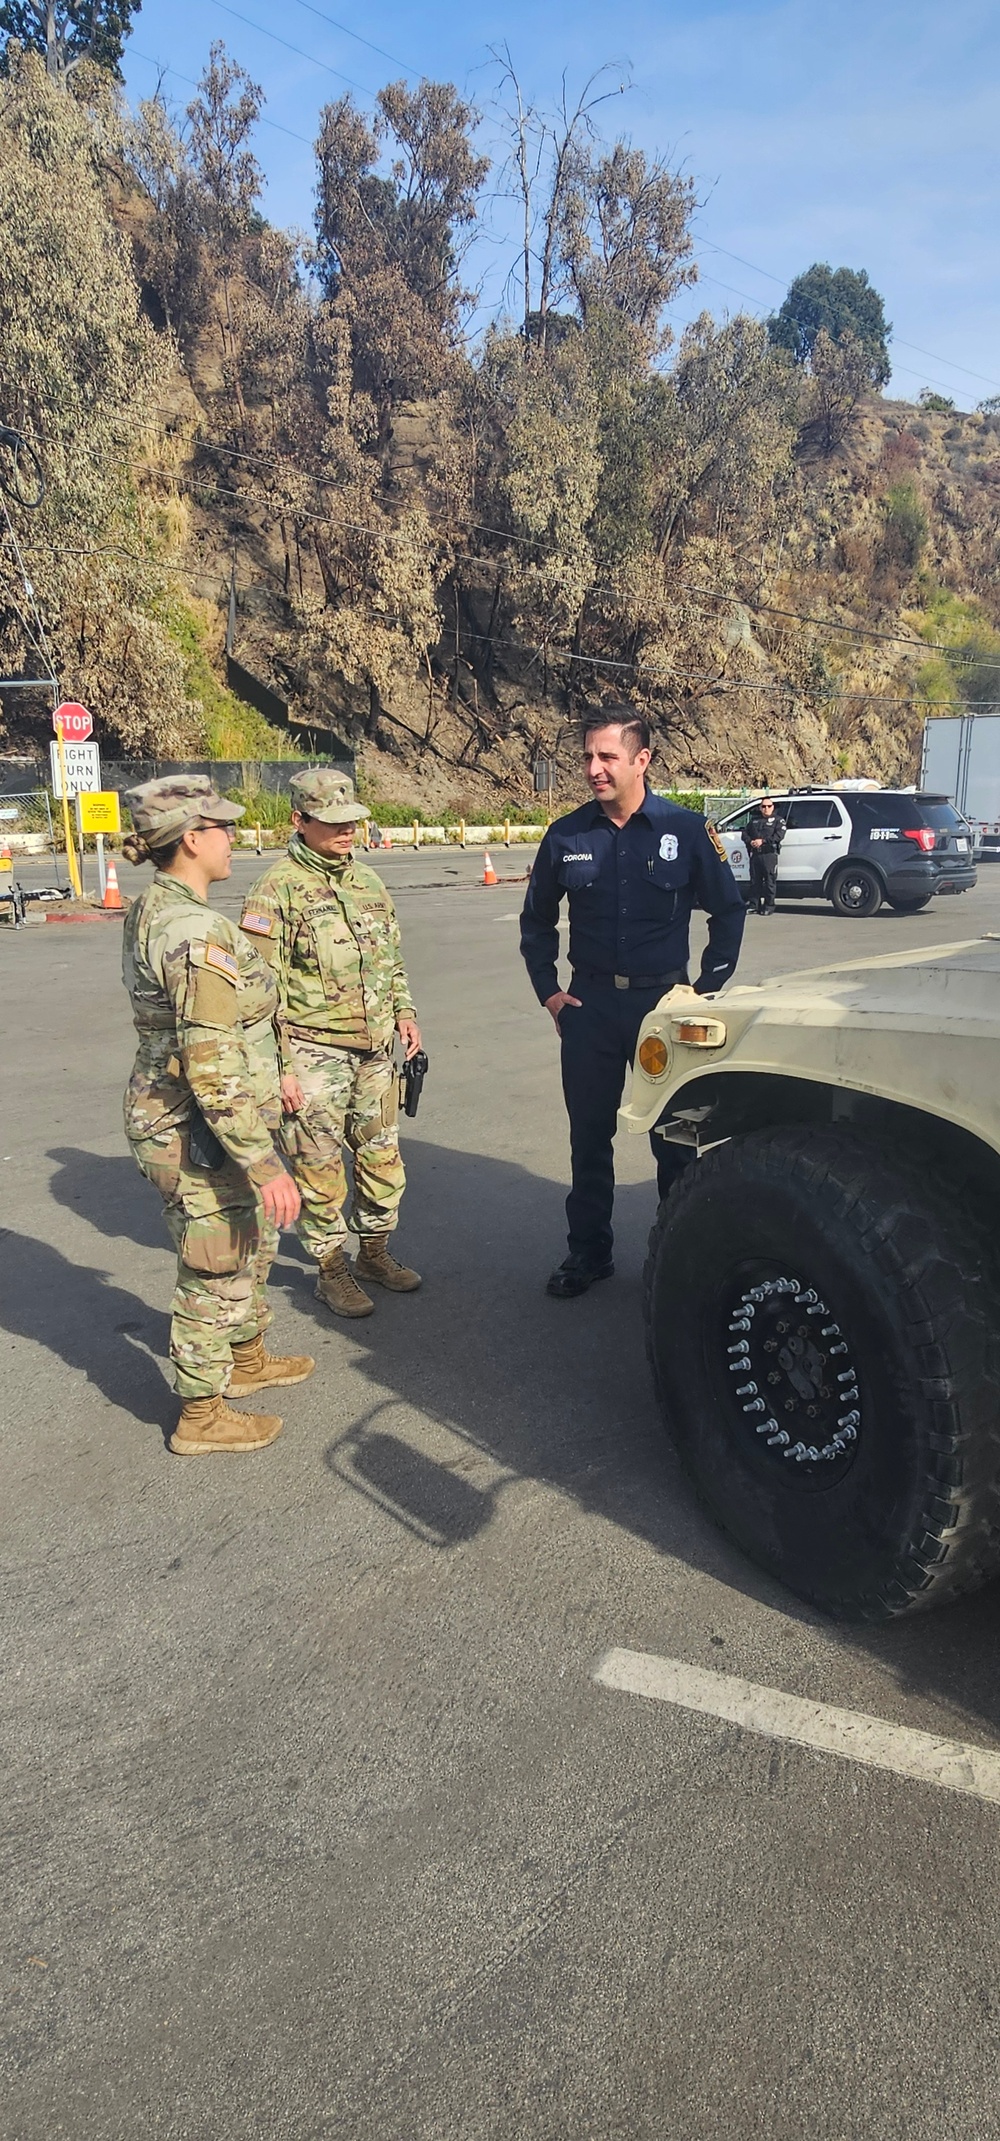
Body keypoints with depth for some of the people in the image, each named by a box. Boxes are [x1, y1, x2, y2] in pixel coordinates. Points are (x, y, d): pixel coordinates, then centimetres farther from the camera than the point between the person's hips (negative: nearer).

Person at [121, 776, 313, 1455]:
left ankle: (247, 1360, 46)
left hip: (170, 1113, 10)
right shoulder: (196, 931, -26)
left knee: (252, 1245, 26)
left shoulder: (152, 909, 6)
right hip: (200, 1135, -10)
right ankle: (202, 1416, 26)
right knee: (215, 1271, 8)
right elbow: (213, 1068, -29)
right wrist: (266, 1164, -26)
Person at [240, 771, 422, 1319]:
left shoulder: (368, 882, 11)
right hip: (313, 1053, -6)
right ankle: (332, 1270, 19)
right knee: (319, 1168, 4)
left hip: (375, 1051, 7)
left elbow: (392, 957, 23)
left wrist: (404, 1010, 10)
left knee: (383, 1156, 15)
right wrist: (277, 1067, -15)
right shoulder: (277, 890, -11)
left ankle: (375, 1251, 32)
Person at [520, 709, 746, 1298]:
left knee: (674, 1136, 7)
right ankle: (588, 1252, 23)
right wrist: (549, 992, 6)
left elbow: (729, 909, 5)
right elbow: (537, 921, 13)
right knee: (589, 1135, 9)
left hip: (663, 1001, -2)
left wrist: (708, 987, 0)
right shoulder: (567, 836, 0)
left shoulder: (686, 830, -5)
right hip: (590, 1003, 2)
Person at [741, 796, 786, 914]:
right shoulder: (754, 820, 20)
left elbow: (779, 835, -9)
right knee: (755, 881, 6)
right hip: (755, 855, 4)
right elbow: (744, 833, 15)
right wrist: (750, 842, -7)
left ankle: (769, 907, -2)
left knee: (770, 881, -5)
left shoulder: (778, 820, 7)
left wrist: (763, 841, -16)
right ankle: (754, 905, 12)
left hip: (769, 854, -4)